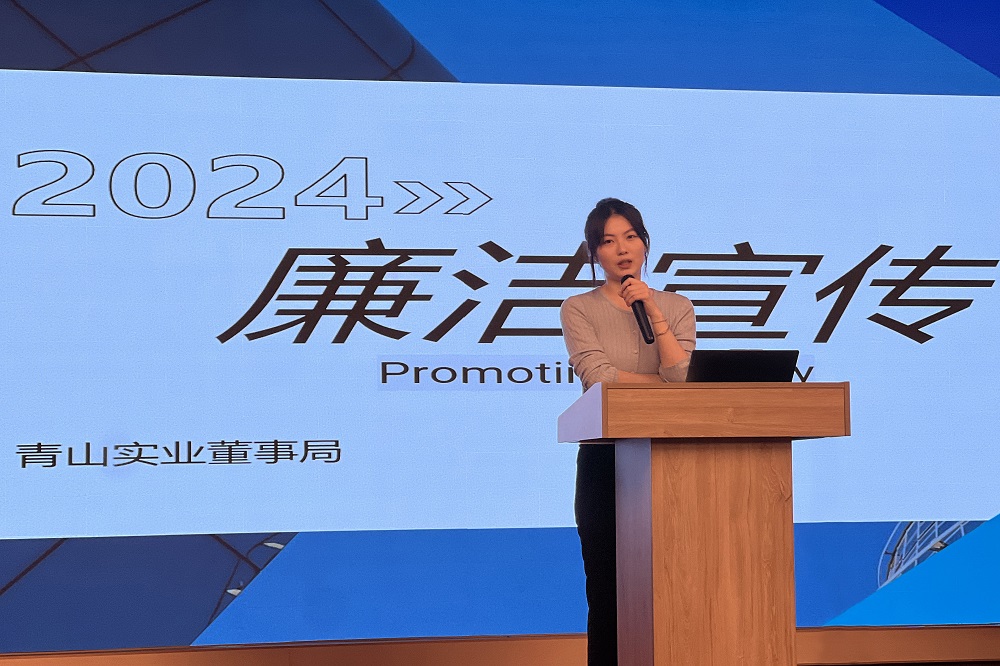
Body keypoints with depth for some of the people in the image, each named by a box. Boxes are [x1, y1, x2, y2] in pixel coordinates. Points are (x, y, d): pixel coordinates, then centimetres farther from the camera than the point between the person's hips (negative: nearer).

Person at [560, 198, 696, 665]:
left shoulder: (676, 307, 11)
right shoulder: (579, 309, 4)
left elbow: (682, 375, -5)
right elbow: (598, 377, -11)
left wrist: (653, 312, -9)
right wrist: (664, 385, -6)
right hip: (605, 461, -1)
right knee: (607, 589, 1)